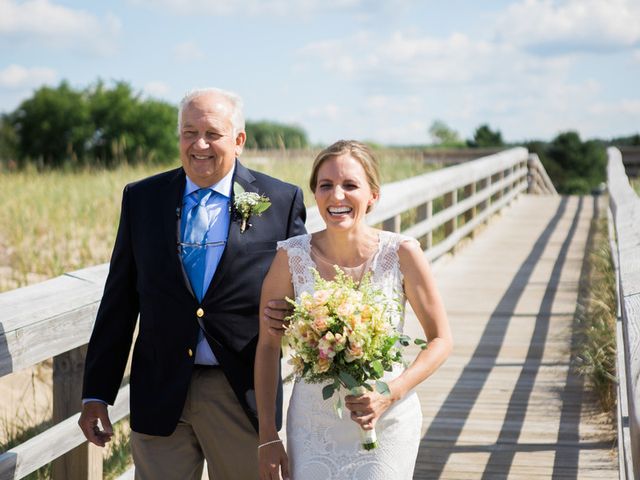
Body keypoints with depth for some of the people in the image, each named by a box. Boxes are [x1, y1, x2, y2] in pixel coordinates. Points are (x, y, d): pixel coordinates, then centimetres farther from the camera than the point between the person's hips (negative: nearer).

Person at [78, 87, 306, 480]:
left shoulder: (282, 201, -2)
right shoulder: (141, 198, 4)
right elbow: (119, 300, 5)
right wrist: (97, 393, 4)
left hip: (244, 395, -1)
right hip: (160, 397, 1)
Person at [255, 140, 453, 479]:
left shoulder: (402, 253, -12)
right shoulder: (291, 256, -10)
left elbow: (440, 340, -3)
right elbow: (268, 346, -1)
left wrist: (392, 393, -18)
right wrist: (267, 438, -3)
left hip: (386, 423, -1)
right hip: (312, 426, 1)